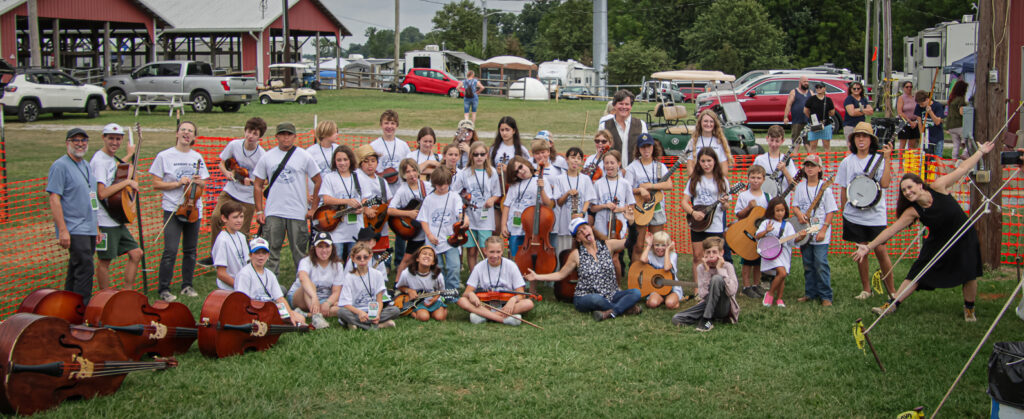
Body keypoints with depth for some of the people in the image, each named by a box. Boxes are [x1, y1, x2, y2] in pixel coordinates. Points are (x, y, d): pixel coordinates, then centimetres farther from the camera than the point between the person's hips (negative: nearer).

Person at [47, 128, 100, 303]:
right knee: (85, 269, -14)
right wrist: (63, 230, -21)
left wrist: (96, 227, 22)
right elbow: (54, 199, -15)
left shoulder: (86, 165, 17)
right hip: (74, 230, -8)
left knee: (76, 271, 13)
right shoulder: (60, 166, -9)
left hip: (88, 229, 8)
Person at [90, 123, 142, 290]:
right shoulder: (99, 160, -16)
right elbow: (102, 193, -25)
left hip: (117, 220, 9)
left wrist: (129, 155, 41)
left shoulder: (111, 158, 12)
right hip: (105, 221, -9)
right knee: (105, 261, 1)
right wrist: (127, 182, -18)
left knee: (136, 253, 9)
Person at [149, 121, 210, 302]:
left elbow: (204, 184, 17)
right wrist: (178, 183, -15)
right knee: (170, 251, -10)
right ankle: (164, 289, -1)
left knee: (190, 250, 9)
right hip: (172, 210, -4)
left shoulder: (197, 158, 10)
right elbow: (156, 184, -4)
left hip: (194, 209, 4)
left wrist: (198, 182, -6)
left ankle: (187, 285, 21)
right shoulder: (164, 156, -2)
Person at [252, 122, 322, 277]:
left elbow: (317, 181, 8)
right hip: (273, 212, 1)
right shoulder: (267, 157, 6)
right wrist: (259, 211, 3)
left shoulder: (304, 156, 3)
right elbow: (258, 185, 10)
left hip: (298, 212, -1)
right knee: (272, 251, 3)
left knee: (299, 252, 4)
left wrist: (313, 207, 4)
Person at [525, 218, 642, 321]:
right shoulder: (576, 255, 1)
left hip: (611, 296, 3)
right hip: (585, 299, -3)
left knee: (636, 293, -23)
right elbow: (560, 274, 6)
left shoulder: (607, 245, 5)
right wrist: (537, 277, -3)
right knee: (596, 299, -40)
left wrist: (631, 221, -15)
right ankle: (625, 307, -18)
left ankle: (608, 313, -31)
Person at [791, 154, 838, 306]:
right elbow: (794, 206, 10)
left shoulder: (825, 187, -4)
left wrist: (823, 230, -12)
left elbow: (831, 211, -5)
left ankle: (825, 296, -3)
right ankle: (811, 293, 21)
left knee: (821, 264, -10)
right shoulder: (800, 187, 7)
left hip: (820, 235, -4)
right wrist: (799, 214, -14)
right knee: (808, 264, 11)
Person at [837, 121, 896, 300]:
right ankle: (866, 288, 17)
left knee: (880, 250, -6)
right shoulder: (847, 162, 7)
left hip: (875, 214, -2)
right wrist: (844, 210, 10)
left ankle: (891, 289, 6)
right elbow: (843, 189, 12)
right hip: (854, 215, 2)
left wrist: (887, 159, -16)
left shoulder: (879, 159, 0)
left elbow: (885, 183, -13)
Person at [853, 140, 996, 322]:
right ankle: (892, 304, 3)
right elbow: (891, 230, -18)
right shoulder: (912, 212, -17)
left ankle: (969, 308, 20)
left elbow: (962, 169, -8)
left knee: (969, 275, -4)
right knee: (917, 274, -2)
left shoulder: (938, 187, -20)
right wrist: (869, 247, -24)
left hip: (964, 238, -1)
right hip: (938, 242, 1)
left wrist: (981, 151, -1)